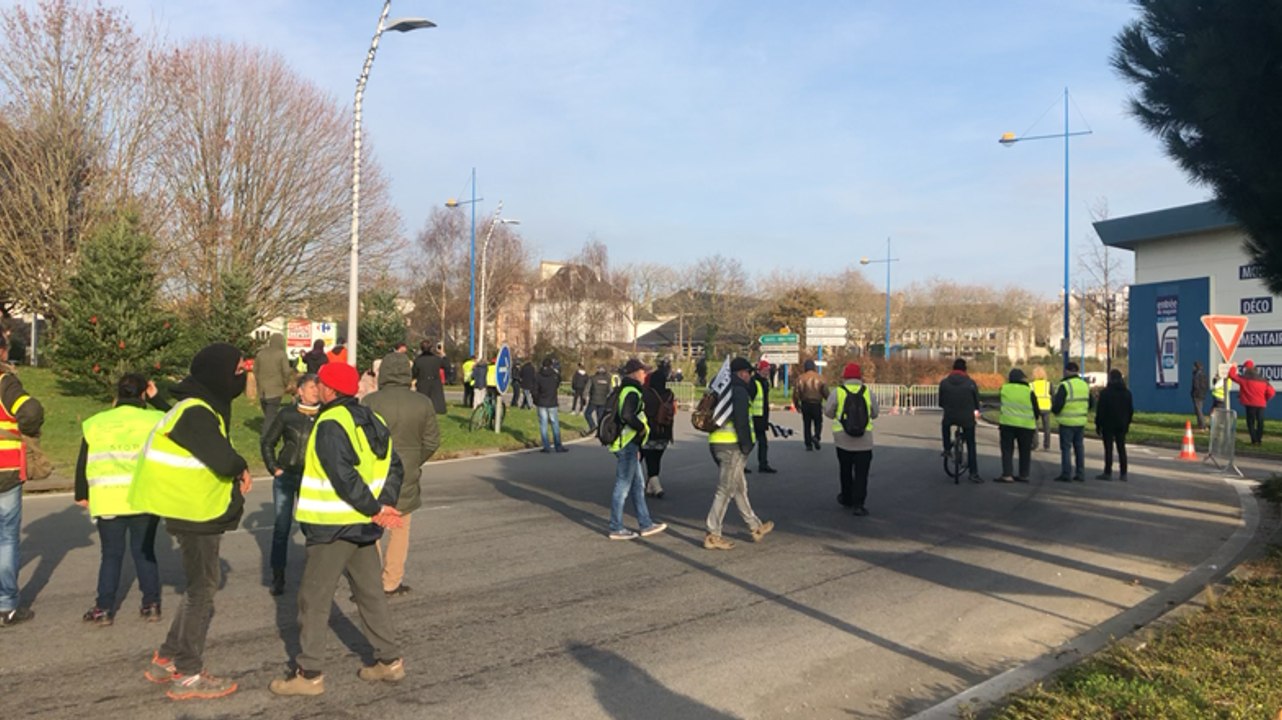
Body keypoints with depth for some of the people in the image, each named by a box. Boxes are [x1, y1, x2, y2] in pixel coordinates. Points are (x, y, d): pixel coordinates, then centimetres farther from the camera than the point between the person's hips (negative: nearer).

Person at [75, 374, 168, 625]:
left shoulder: (95, 423, 3)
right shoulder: (154, 420, -3)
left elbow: (83, 463, 7)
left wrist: (82, 494, 17)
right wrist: (157, 399, 15)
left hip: (108, 501, 0)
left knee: (111, 554, 11)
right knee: (144, 551, 11)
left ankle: (104, 608, 12)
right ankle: (151, 604, 12)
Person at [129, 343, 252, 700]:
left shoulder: (204, 408, 10)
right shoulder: (195, 413, -22)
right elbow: (223, 459, -34)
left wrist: (236, 472, -3)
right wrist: (243, 467, -13)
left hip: (201, 511, 10)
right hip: (195, 513, -10)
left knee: (201, 585, 19)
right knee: (202, 588, 0)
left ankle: (167, 660, 29)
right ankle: (188, 675, 10)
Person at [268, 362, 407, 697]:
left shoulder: (330, 425, -17)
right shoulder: (374, 421, 10)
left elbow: (344, 476, -24)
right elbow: (395, 467, 9)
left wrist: (374, 508, -15)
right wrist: (383, 505, -1)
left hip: (333, 527, -8)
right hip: (365, 527, 9)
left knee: (314, 597, 2)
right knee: (370, 592, 17)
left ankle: (309, 673, 8)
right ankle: (389, 660, 23)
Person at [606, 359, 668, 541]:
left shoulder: (624, 390, 17)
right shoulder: (632, 392, -16)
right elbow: (627, 415, -32)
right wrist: (642, 427, -15)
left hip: (628, 445, 11)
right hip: (627, 446, -11)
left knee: (638, 486, 15)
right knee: (623, 487, -3)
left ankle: (645, 525, 22)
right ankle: (616, 528, 5)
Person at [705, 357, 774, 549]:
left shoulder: (723, 390, 18)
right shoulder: (740, 391, -12)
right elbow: (741, 421, -19)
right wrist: (747, 445, -13)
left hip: (716, 443, 10)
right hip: (731, 445, -10)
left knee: (740, 487, 18)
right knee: (725, 491, -5)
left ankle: (756, 527, 30)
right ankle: (713, 535, -2)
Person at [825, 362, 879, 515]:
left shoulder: (838, 392, -7)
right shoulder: (868, 393, -3)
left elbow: (828, 412, -2)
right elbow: (874, 414, 8)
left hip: (843, 439, 1)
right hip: (864, 440, -1)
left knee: (845, 471, 19)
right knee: (861, 473, 1)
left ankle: (847, 498, 31)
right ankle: (858, 504, -7)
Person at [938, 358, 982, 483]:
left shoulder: (944, 382, -1)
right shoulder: (970, 383, -5)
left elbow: (941, 402, 6)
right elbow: (977, 400, 6)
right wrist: (976, 410, 28)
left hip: (949, 417, 1)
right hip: (967, 418, -1)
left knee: (945, 424, 38)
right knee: (971, 445, 9)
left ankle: (947, 448, 32)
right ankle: (974, 473, 6)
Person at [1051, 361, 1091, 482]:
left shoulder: (1065, 386, -14)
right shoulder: (1085, 385, 9)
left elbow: (1057, 405, -18)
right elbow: (1089, 404, 17)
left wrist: (1054, 409, 3)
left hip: (1067, 422, -6)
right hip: (1081, 421, 6)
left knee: (1066, 448, -2)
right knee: (1079, 447, 13)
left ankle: (1066, 474, -2)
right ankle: (1080, 474, 15)